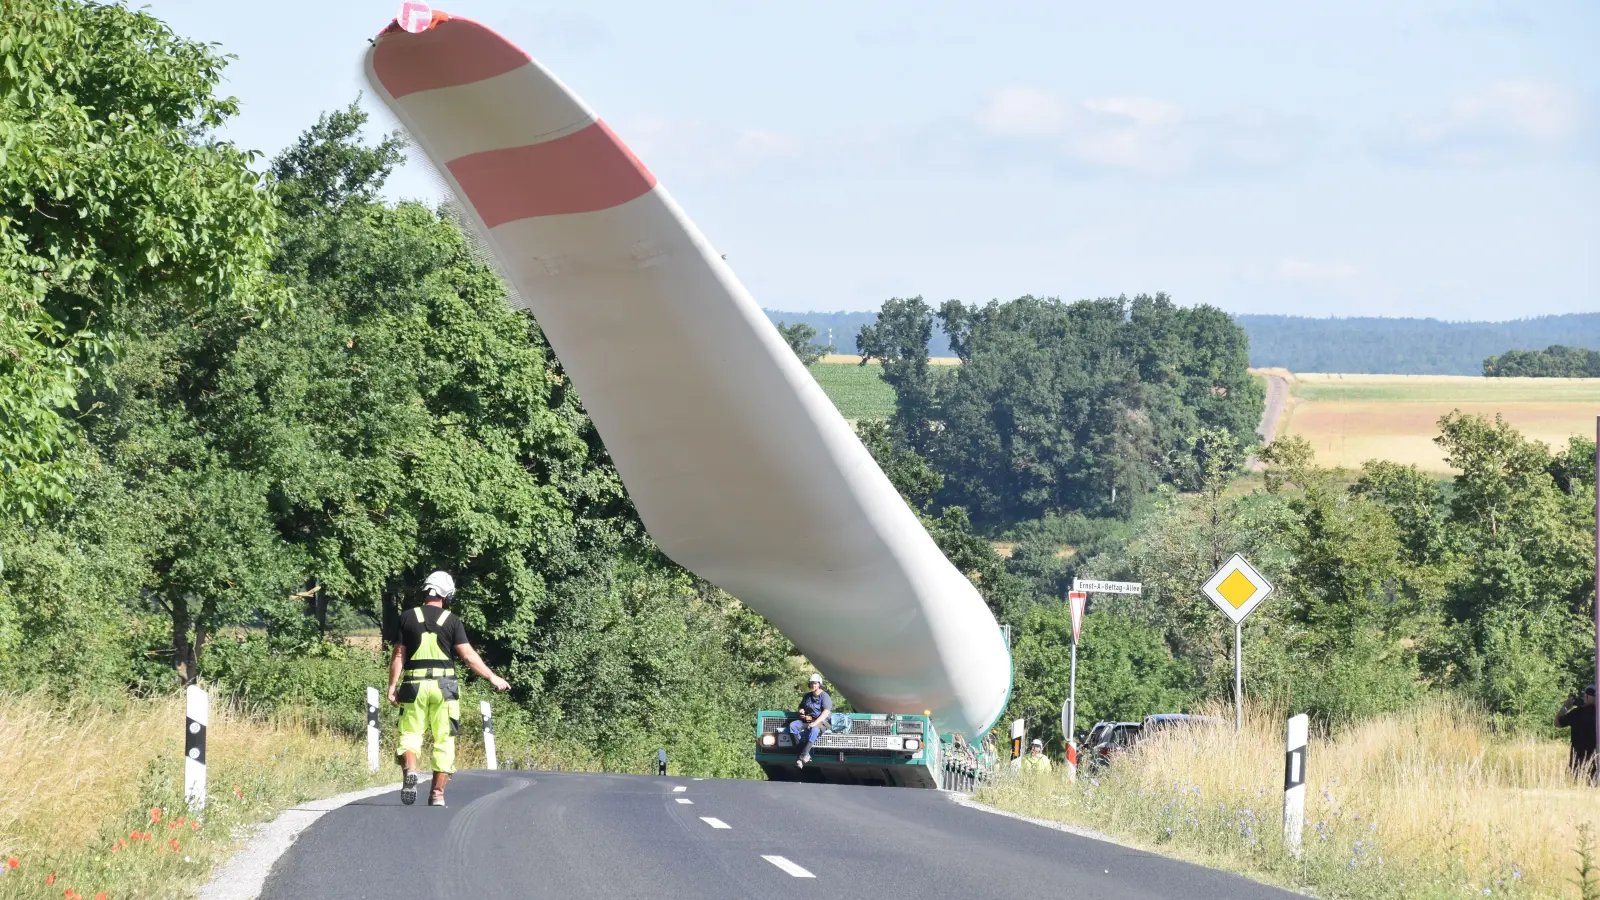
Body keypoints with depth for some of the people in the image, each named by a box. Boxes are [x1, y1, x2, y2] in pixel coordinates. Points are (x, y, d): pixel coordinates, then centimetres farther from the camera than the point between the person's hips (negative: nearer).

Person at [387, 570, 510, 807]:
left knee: (410, 733, 5)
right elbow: (468, 655, -4)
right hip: (444, 685, -1)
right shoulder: (452, 621, -1)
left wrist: (392, 685, 6)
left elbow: (399, 655, 1)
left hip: (415, 684, 1)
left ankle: (410, 770, -25)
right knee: (444, 741, 7)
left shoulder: (408, 617, 3)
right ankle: (437, 794, 6)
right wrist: (492, 677, 3)